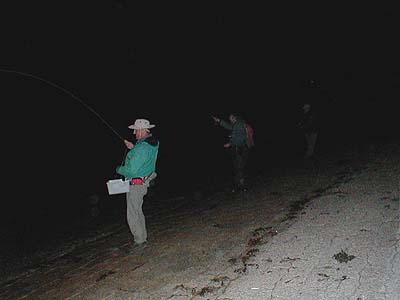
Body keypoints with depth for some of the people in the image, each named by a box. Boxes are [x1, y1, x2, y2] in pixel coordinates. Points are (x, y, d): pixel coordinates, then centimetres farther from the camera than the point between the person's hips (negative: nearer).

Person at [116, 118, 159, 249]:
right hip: (145, 181, 10)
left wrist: (119, 169, -8)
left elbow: (131, 170, -28)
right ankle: (143, 237, 34)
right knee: (138, 211, 23)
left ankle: (140, 241, 14)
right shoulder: (153, 142, 2)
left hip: (136, 185, -10)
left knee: (133, 215, 2)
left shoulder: (141, 148, -28)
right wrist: (133, 148, 9)